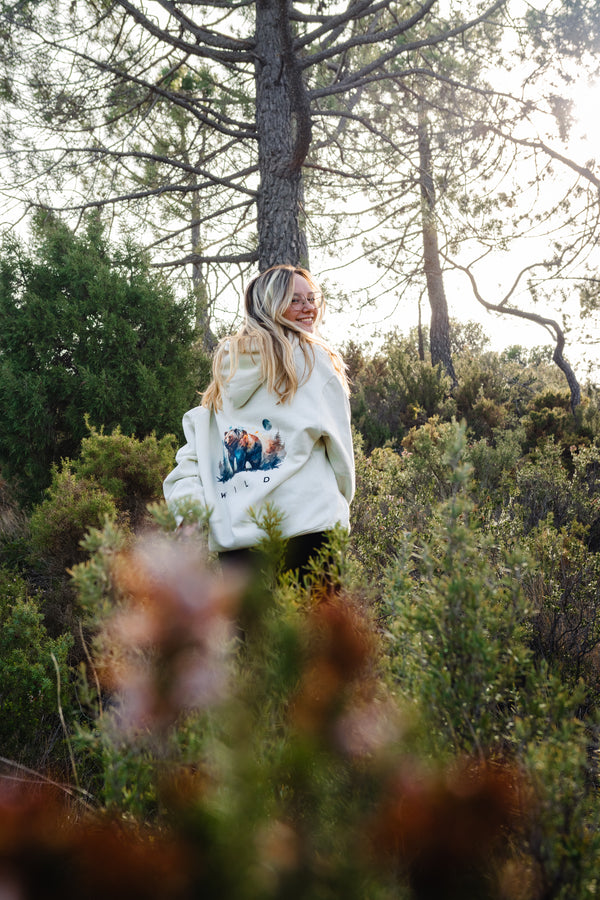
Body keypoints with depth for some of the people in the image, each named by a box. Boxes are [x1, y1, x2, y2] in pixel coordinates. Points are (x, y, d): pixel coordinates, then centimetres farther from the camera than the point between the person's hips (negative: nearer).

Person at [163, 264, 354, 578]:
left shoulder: (227, 366, 18)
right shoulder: (315, 358, 3)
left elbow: (193, 452, 11)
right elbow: (338, 440, 4)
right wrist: (341, 502, 15)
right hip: (303, 521, -5)